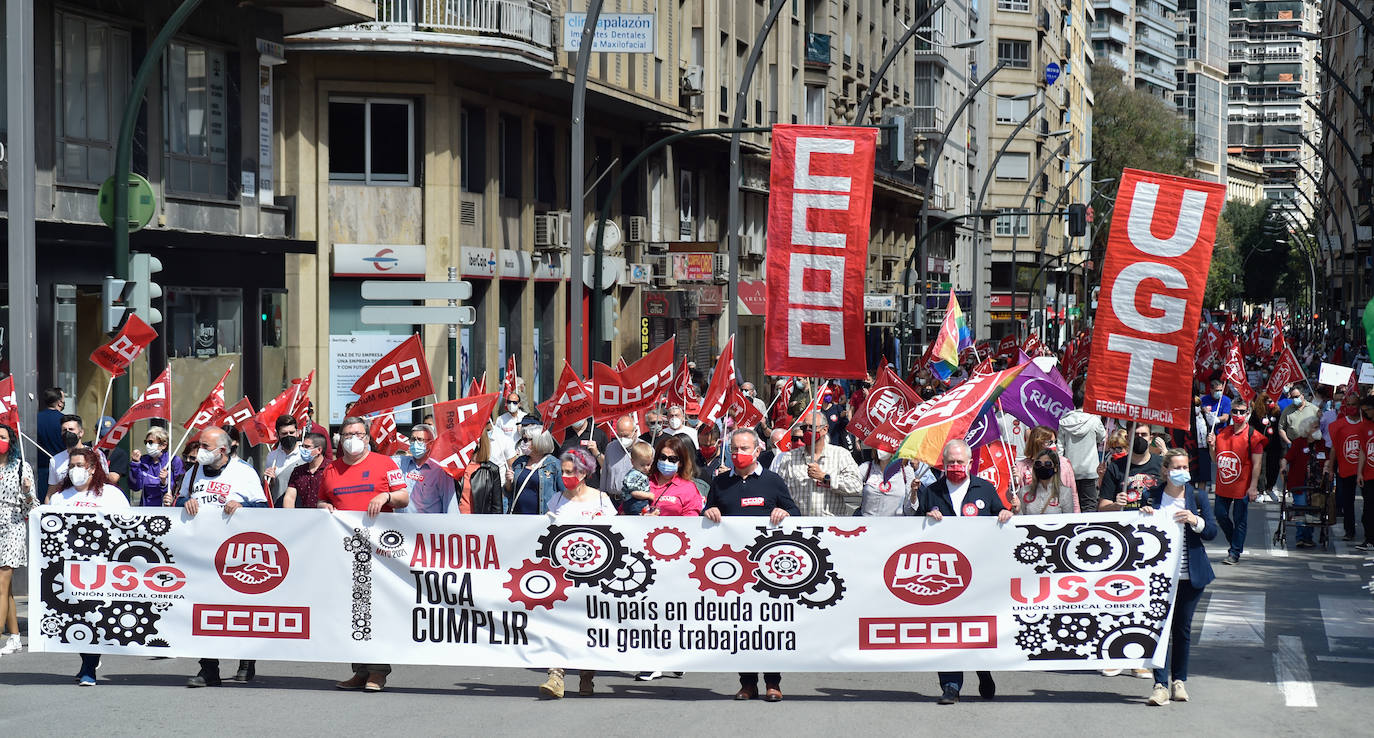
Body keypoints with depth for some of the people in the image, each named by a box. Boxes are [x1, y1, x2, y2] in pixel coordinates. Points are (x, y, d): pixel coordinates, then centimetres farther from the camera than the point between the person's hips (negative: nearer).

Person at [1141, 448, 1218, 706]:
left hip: (1190, 576, 1)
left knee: (1182, 627, 10)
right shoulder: (1152, 497, 4)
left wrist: (1194, 521, -16)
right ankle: (1161, 684, -13)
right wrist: (1142, 514, -10)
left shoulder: (1197, 498, 6)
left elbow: (1212, 531, 1)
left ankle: (1179, 680, 23)